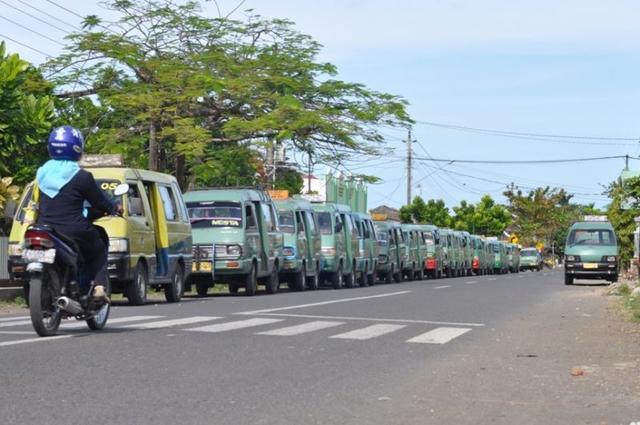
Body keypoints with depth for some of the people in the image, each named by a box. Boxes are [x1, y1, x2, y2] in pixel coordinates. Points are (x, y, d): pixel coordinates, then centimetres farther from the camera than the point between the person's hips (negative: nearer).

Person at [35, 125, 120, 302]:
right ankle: (99, 286, 1)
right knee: (100, 249, 20)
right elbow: (101, 203, -3)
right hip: (73, 233, -5)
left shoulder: (42, 173, 5)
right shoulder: (81, 177, -12)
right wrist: (115, 208, 18)